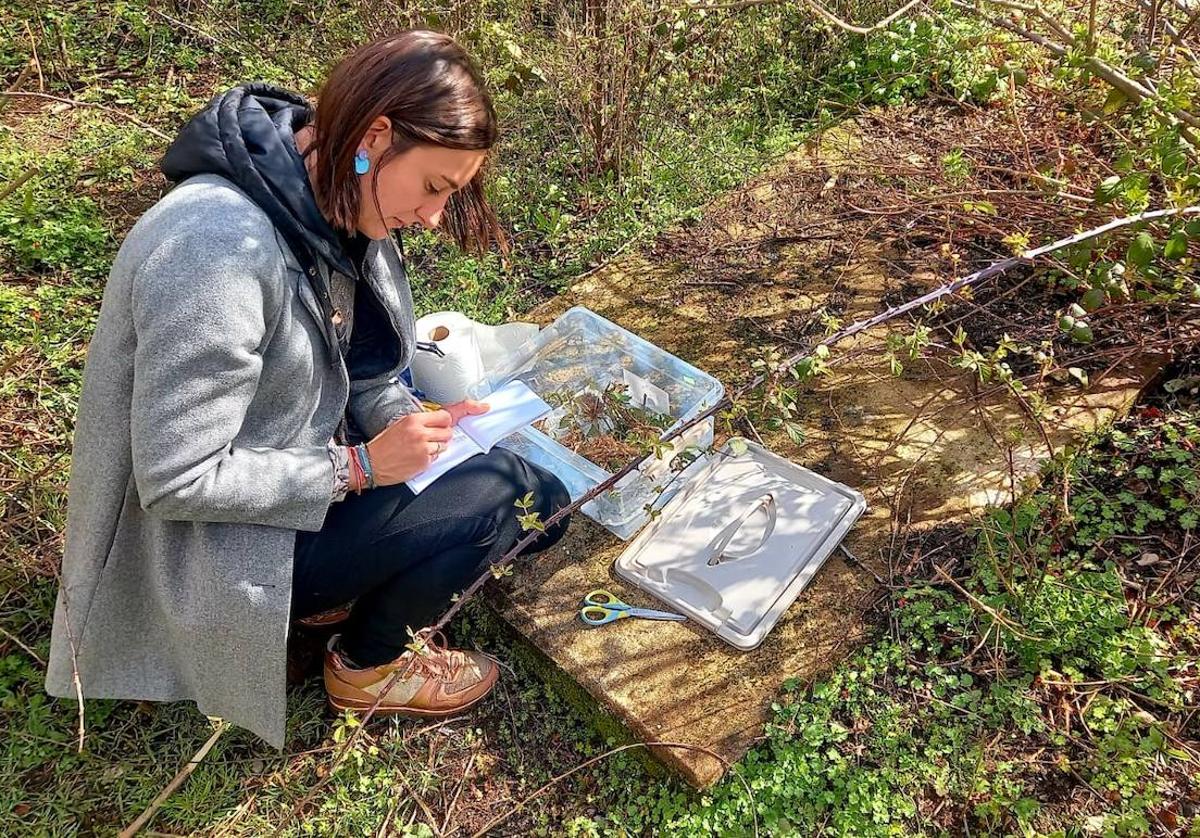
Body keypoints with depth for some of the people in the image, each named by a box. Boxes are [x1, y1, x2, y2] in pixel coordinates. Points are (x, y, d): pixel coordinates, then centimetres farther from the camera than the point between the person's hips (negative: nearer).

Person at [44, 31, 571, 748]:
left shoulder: (339, 209, -5)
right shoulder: (218, 249, -32)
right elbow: (177, 481, -27)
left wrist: (420, 421, -12)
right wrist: (359, 465, -24)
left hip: (298, 479, 8)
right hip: (213, 550, -8)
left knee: (540, 500, 1)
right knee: (491, 494, -20)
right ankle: (367, 666, 6)